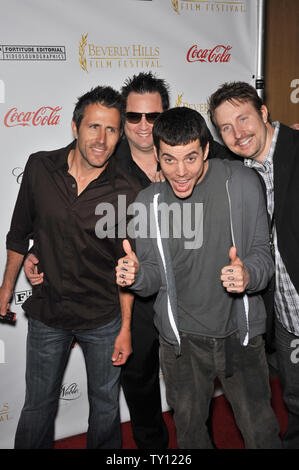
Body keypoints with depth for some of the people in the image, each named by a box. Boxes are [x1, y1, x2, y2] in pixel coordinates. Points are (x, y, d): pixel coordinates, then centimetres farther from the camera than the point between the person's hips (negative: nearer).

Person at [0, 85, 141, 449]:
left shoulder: (127, 193, -14)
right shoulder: (40, 168, -10)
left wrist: (125, 328, -3)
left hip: (103, 319, -1)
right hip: (46, 313, 1)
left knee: (105, 405, 18)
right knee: (38, 406, 16)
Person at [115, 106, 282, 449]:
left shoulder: (242, 183, -11)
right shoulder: (149, 201, -5)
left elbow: (262, 254, -6)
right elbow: (154, 277, 2)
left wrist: (249, 274, -28)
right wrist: (136, 274, -20)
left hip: (239, 331, -1)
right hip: (181, 339, 2)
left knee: (261, 433, 9)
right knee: (189, 430, 20)